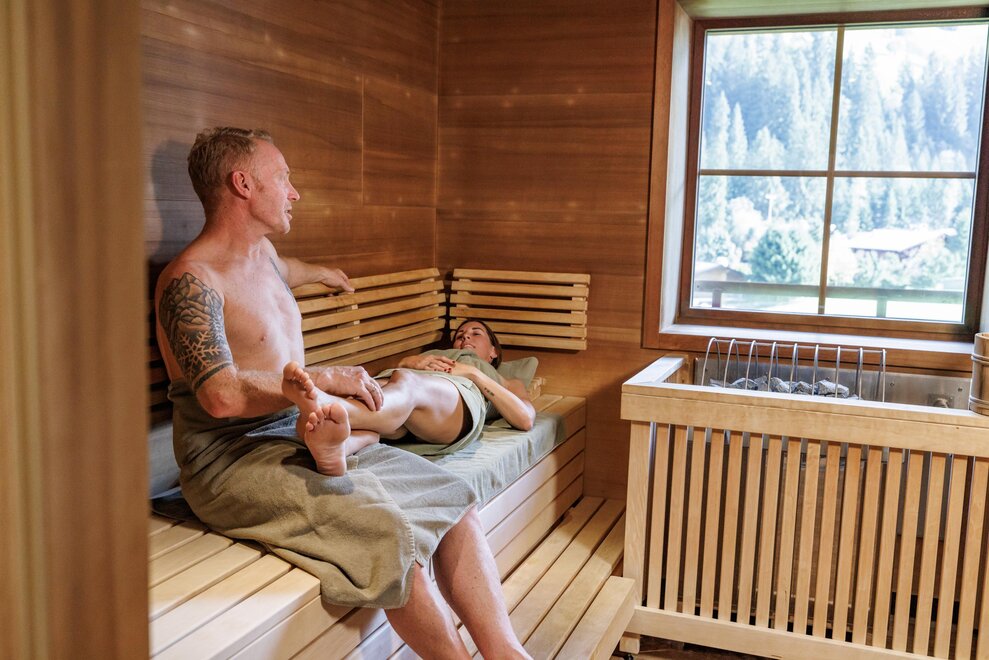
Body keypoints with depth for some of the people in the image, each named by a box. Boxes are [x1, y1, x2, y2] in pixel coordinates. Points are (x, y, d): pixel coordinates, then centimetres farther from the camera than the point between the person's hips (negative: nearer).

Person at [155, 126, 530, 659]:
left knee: (454, 500, -4)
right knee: (390, 532, -28)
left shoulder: (262, 254, 13)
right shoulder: (191, 281, -16)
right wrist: (327, 380, -21)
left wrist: (322, 272, 60)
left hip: (300, 438, 9)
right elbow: (222, 395, -28)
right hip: (232, 462, -9)